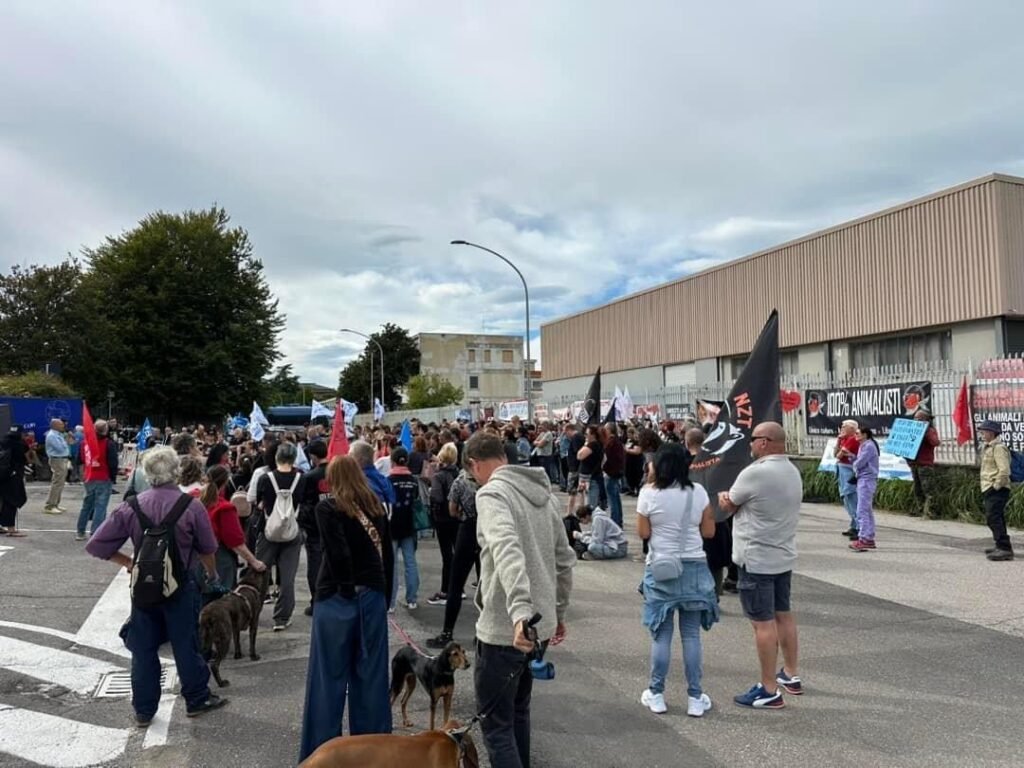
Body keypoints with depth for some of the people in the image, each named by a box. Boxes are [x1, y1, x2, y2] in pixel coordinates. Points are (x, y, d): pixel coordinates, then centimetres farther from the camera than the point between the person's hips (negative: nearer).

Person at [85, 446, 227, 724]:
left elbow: (97, 545, -6)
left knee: (143, 648, 14)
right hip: (181, 586, -2)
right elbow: (207, 549, -4)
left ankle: (143, 709, 24)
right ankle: (197, 699, 24)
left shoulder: (133, 506, -9)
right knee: (186, 645, 11)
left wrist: (127, 562, 7)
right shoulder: (191, 506, -15)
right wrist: (212, 574, 15)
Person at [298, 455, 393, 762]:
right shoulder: (377, 508, 7)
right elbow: (388, 557, 8)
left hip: (338, 599, -4)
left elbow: (339, 555, -19)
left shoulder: (328, 508, -8)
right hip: (372, 598, 5)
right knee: (371, 675, 13)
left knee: (329, 678, 6)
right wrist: (384, 597, 13)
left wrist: (347, 589, -8)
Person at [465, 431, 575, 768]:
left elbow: (508, 553, -32)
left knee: (496, 724, 4)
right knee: (518, 710, 24)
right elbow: (565, 559, 16)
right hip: (540, 624, 8)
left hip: (506, 628, -8)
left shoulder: (492, 493, -15)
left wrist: (519, 611, -42)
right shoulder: (543, 492, 11)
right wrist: (558, 611, 24)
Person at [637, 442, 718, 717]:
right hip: (694, 568, 2)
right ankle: (695, 698, 15)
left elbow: (643, 532, -4)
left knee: (661, 635, 8)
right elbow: (709, 531, 1)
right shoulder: (698, 491, -3)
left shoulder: (649, 493, -9)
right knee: (691, 635, 9)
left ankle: (656, 695, 16)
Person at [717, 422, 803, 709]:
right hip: (784, 556, 9)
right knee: (784, 614, 19)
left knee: (763, 622, -3)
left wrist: (723, 497, 14)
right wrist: (732, 499, 3)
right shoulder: (793, 472, 8)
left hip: (757, 559, -9)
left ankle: (769, 691, 3)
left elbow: (727, 507, -7)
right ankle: (790, 675, 32)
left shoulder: (755, 473, -20)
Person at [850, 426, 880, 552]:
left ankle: (863, 539, -13)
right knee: (867, 510, 13)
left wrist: (854, 463, 2)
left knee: (862, 511, -12)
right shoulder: (863, 446, 17)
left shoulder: (868, 446, -13)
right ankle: (869, 539, 19)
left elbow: (859, 463, -16)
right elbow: (858, 461, 16)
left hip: (866, 480, -11)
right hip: (863, 480, 11)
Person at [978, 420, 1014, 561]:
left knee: (993, 518, -14)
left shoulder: (998, 447, -15)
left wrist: (996, 486, -18)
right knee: (996, 518, 17)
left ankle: (1005, 549, -13)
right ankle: (1001, 547, 26)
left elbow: (1004, 471, -23)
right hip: (990, 490, 10)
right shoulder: (987, 447, 17)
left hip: (996, 490, -10)